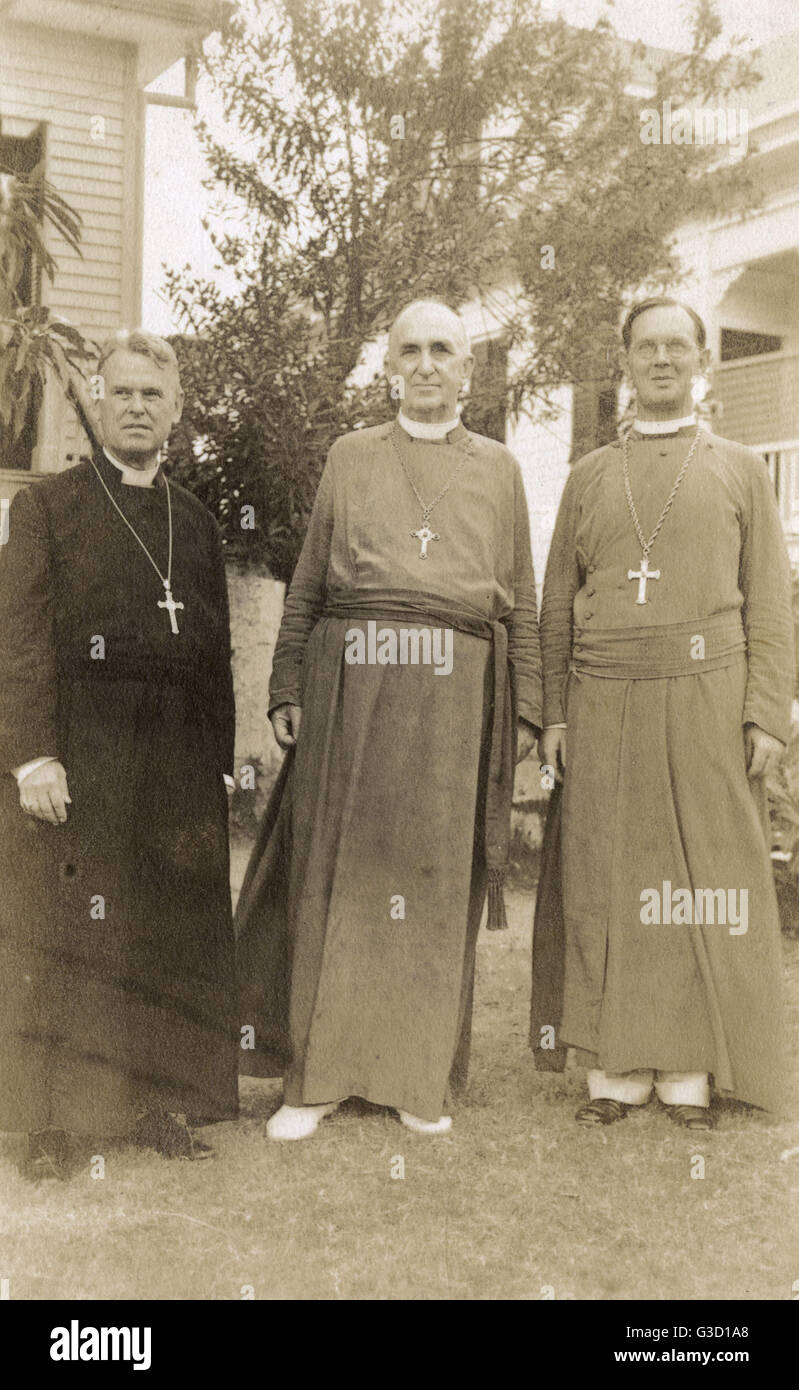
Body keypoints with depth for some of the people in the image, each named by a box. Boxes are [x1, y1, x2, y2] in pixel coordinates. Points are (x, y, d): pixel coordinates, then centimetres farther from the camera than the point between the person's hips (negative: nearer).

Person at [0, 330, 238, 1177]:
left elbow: (215, 654, 12)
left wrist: (219, 765, 7)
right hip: (76, 760, -4)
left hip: (178, 765, 4)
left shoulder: (197, 523, 15)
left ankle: (160, 1103, 20)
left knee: (171, 938, 7)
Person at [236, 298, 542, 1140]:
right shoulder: (349, 457, 14)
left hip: (457, 697, 1)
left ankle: (422, 1077, 16)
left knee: (438, 882, 4)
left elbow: (522, 600, 11)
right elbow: (307, 586, 9)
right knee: (338, 874, 1)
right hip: (353, 689, 0)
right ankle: (321, 1071, 12)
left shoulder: (499, 469, 15)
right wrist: (288, 691, 1)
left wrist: (523, 709, 3)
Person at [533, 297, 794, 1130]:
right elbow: (557, 607, 11)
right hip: (606, 708, 1)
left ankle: (692, 1069, 10)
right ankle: (618, 1067, 10)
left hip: (706, 700, -1)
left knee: (705, 879, 1)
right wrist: (553, 715, 2)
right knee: (607, 884, 1)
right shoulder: (588, 478, 14)